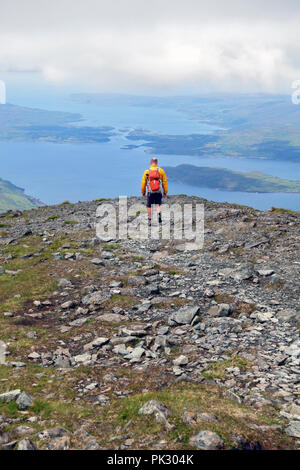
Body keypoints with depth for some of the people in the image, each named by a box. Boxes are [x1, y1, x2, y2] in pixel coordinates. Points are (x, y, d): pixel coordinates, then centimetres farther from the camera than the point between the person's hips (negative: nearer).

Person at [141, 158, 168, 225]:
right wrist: (165, 192, 9)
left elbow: (143, 182, 1)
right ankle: (159, 215, -17)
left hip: (150, 192, 0)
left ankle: (149, 220, 14)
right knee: (158, 205, 11)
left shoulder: (147, 171, -2)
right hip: (159, 192, 1)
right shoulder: (161, 171, 1)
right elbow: (165, 182, 2)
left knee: (149, 206, 11)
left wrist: (143, 192, 12)